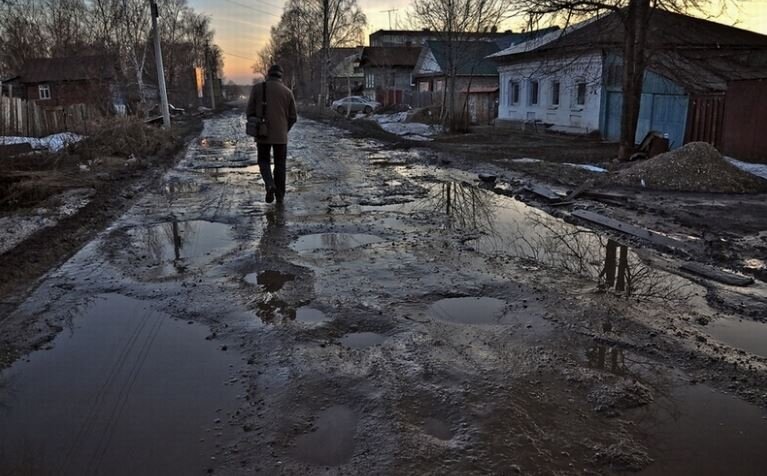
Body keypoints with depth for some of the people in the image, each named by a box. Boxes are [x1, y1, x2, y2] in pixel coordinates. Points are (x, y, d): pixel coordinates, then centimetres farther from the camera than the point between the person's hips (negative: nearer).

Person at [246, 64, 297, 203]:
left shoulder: (257, 88, -2)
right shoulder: (287, 92, 0)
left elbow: (250, 112, -2)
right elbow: (293, 117, 1)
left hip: (263, 134, 0)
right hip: (280, 134, 0)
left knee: (264, 161, 16)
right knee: (280, 164, 14)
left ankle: (270, 185, -9)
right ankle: (279, 195, 15)